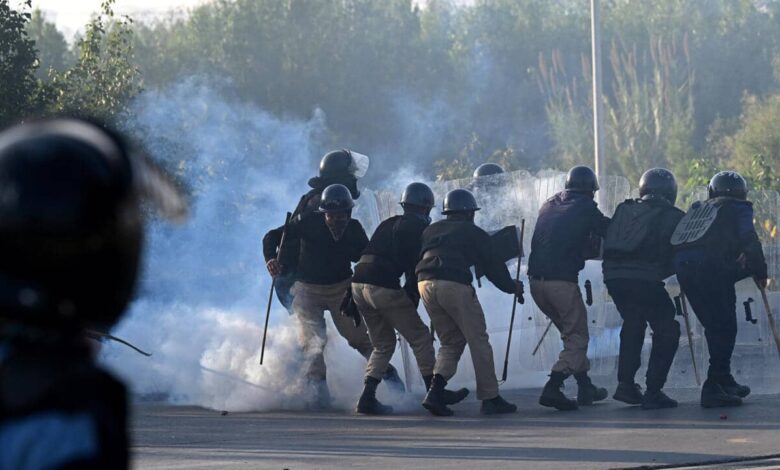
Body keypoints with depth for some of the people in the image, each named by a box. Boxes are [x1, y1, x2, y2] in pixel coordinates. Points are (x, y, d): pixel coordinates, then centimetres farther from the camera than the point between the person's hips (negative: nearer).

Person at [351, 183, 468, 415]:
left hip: (359, 283, 7)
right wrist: (412, 298, 3)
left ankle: (367, 398, 7)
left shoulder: (388, 224, 25)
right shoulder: (420, 227, 4)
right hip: (385, 287, -7)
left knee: (383, 344, 19)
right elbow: (417, 266, -3)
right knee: (420, 337, 7)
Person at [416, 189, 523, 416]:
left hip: (425, 284, 5)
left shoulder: (430, 231, 28)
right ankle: (490, 399, 6)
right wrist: (512, 287, 28)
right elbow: (492, 265, 14)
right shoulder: (474, 233, 13)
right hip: (455, 285, -5)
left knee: (451, 342, 17)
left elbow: (415, 260, 27)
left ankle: (435, 391, -3)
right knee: (478, 340, 5)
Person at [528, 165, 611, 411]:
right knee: (577, 337, 1)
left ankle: (585, 387, 23)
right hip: (562, 281, -7)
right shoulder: (586, 209, -1)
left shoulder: (548, 206, 16)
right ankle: (552, 389, -15)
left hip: (536, 280, 7)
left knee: (570, 333, 21)